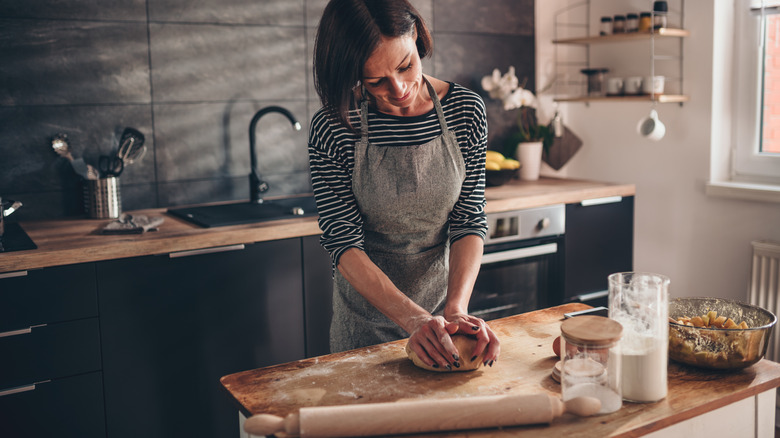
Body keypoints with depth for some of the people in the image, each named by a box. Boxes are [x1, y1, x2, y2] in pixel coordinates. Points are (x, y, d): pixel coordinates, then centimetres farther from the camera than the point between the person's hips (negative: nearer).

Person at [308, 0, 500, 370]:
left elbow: (469, 221, -10)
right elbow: (343, 242, -20)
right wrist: (413, 318, -31)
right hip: (366, 309, -1)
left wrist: (456, 308, -25)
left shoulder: (465, 109, -11)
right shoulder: (333, 127, -18)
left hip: (443, 297, 2)